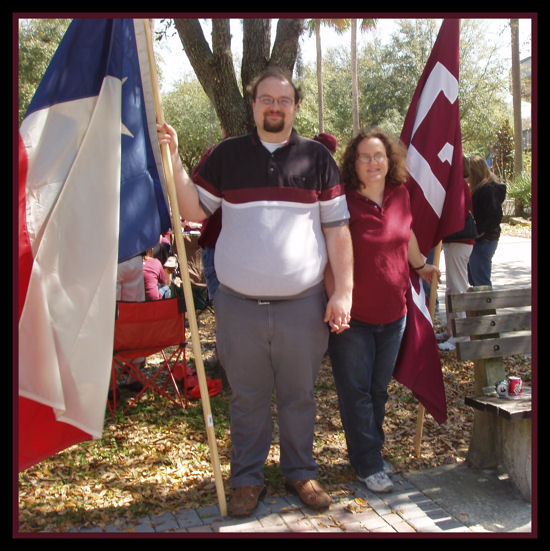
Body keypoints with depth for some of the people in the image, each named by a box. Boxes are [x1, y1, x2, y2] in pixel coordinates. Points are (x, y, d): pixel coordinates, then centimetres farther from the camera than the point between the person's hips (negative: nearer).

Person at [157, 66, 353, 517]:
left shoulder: (317, 158, 5)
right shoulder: (227, 155, 7)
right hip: (240, 306, 0)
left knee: (299, 396, 13)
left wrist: (343, 291, -2)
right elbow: (195, 211, 6)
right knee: (247, 398, 11)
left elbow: (337, 228, 3)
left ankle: (301, 472, 32)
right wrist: (173, 160, -5)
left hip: (303, 305, 0)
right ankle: (248, 479, 28)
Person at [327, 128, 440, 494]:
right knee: (356, 392, 4)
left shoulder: (400, 196, 2)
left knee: (379, 389, 17)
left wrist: (420, 265, 35)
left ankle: (373, 450, 35)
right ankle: (369, 466, 17)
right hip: (353, 316, -5)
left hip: (393, 313, 5)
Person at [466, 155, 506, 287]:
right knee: (473, 280, 19)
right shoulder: (477, 188, 14)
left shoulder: (487, 189, -16)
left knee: (481, 282, -5)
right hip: (476, 241, 10)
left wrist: (477, 233, -21)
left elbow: (495, 216, -22)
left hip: (483, 242, -10)